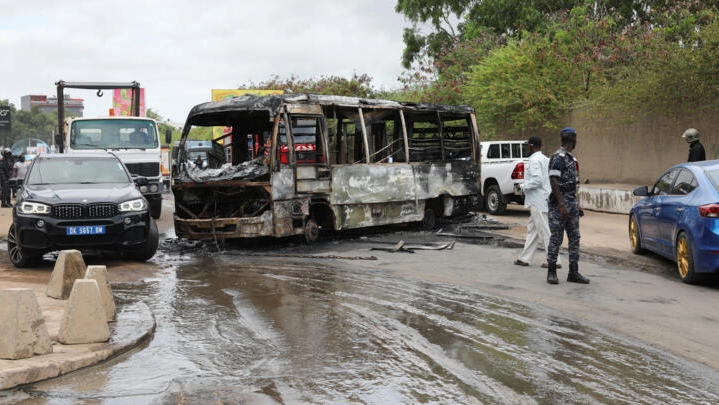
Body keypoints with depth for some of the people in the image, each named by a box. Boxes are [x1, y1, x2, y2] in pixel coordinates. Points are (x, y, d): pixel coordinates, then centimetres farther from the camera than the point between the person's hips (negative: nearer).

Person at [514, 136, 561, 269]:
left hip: (538, 201, -10)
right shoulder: (546, 159, 14)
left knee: (544, 231, -6)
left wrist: (523, 186, -11)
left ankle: (555, 261, -4)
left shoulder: (534, 160, -14)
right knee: (532, 229, 15)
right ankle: (525, 258, 20)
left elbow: (537, 179, -25)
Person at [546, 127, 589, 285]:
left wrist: (576, 205, 21)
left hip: (572, 203, 9)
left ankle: (573, 272, 12)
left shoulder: (571, 158, 16)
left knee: (574, 238, 8)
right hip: (559, 204, -9)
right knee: (556, 238, -2)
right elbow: (553, 182, -20)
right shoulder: (558, 157, -14)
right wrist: (562, 206, -24)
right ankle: (551, 272, 6)